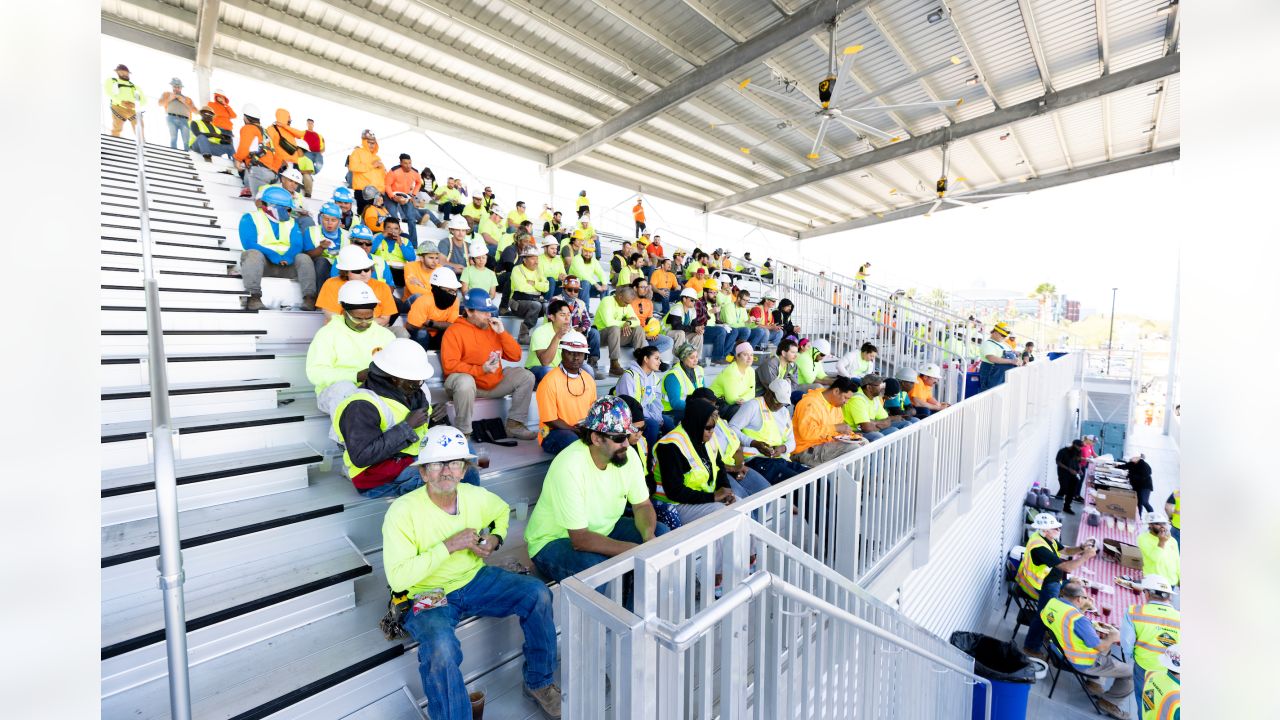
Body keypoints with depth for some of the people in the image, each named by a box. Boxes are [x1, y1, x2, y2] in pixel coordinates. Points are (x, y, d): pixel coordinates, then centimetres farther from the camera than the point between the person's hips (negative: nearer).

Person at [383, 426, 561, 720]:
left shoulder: (476, 496, -8)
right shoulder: (402, 512, -20)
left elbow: (502, 510, 16)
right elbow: (397, 579, -23)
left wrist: (495, 538, -3)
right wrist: (449, 546, -27)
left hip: (476, 579, 4)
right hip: (429, 596, -4)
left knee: (538, 594, -14)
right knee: (441, 648, -36)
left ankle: (539, 682, 8)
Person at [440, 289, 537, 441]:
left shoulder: (493, 328, 10)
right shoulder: (454, 331, -8)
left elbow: (516, 356, 5)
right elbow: (449, 365, -19)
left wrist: (502, 333, -6)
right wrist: (481, 369, -27)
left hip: (495, 383, 6)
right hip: (469, 382, -6)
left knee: (526, 376, -5)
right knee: (465, 382, -39)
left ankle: (515, 424, -2)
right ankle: (464, 432, -21)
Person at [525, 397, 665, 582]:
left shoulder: (626, 454, -14)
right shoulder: (570, 465, -32)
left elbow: (642, 505, -4)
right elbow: (580, 539, -31)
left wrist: (648, 534, -25)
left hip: (602, 530, 6)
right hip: (553, 541, -6)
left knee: (661, 533, -8)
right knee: (599, 570, -34)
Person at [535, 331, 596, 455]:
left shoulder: (588, 379, 9)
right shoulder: (550, 381, -12)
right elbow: (550, 420, -13)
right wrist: (575, 429, -18)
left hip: (585, 430, 6)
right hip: (553, 432, -6)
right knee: (574, 441, -36)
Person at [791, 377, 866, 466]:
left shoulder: (835, 403, 10)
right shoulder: (811, 403, -19)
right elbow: (806, 432, -31)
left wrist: (851, 435, 2)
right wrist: (835, 428, -26)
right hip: (807, 450, -10)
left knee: (864, 443, 6)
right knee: (853, 448, -22)